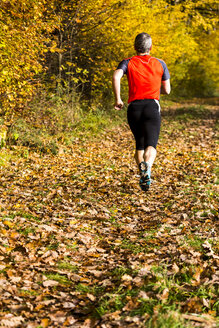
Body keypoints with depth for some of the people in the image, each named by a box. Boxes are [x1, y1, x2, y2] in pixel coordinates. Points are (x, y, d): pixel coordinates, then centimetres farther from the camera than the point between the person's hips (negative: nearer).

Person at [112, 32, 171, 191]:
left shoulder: (128, 62, 9)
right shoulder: (160, 64, 12)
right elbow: (167, 90, 15)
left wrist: (118, 99, -6)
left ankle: (143, 178, 7)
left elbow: (116, 77, -13)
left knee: (140, 145, 19)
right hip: (152, 106, -1)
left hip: (134, 107, 1)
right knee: (150, 146, -12)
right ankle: (147, 166, -43)